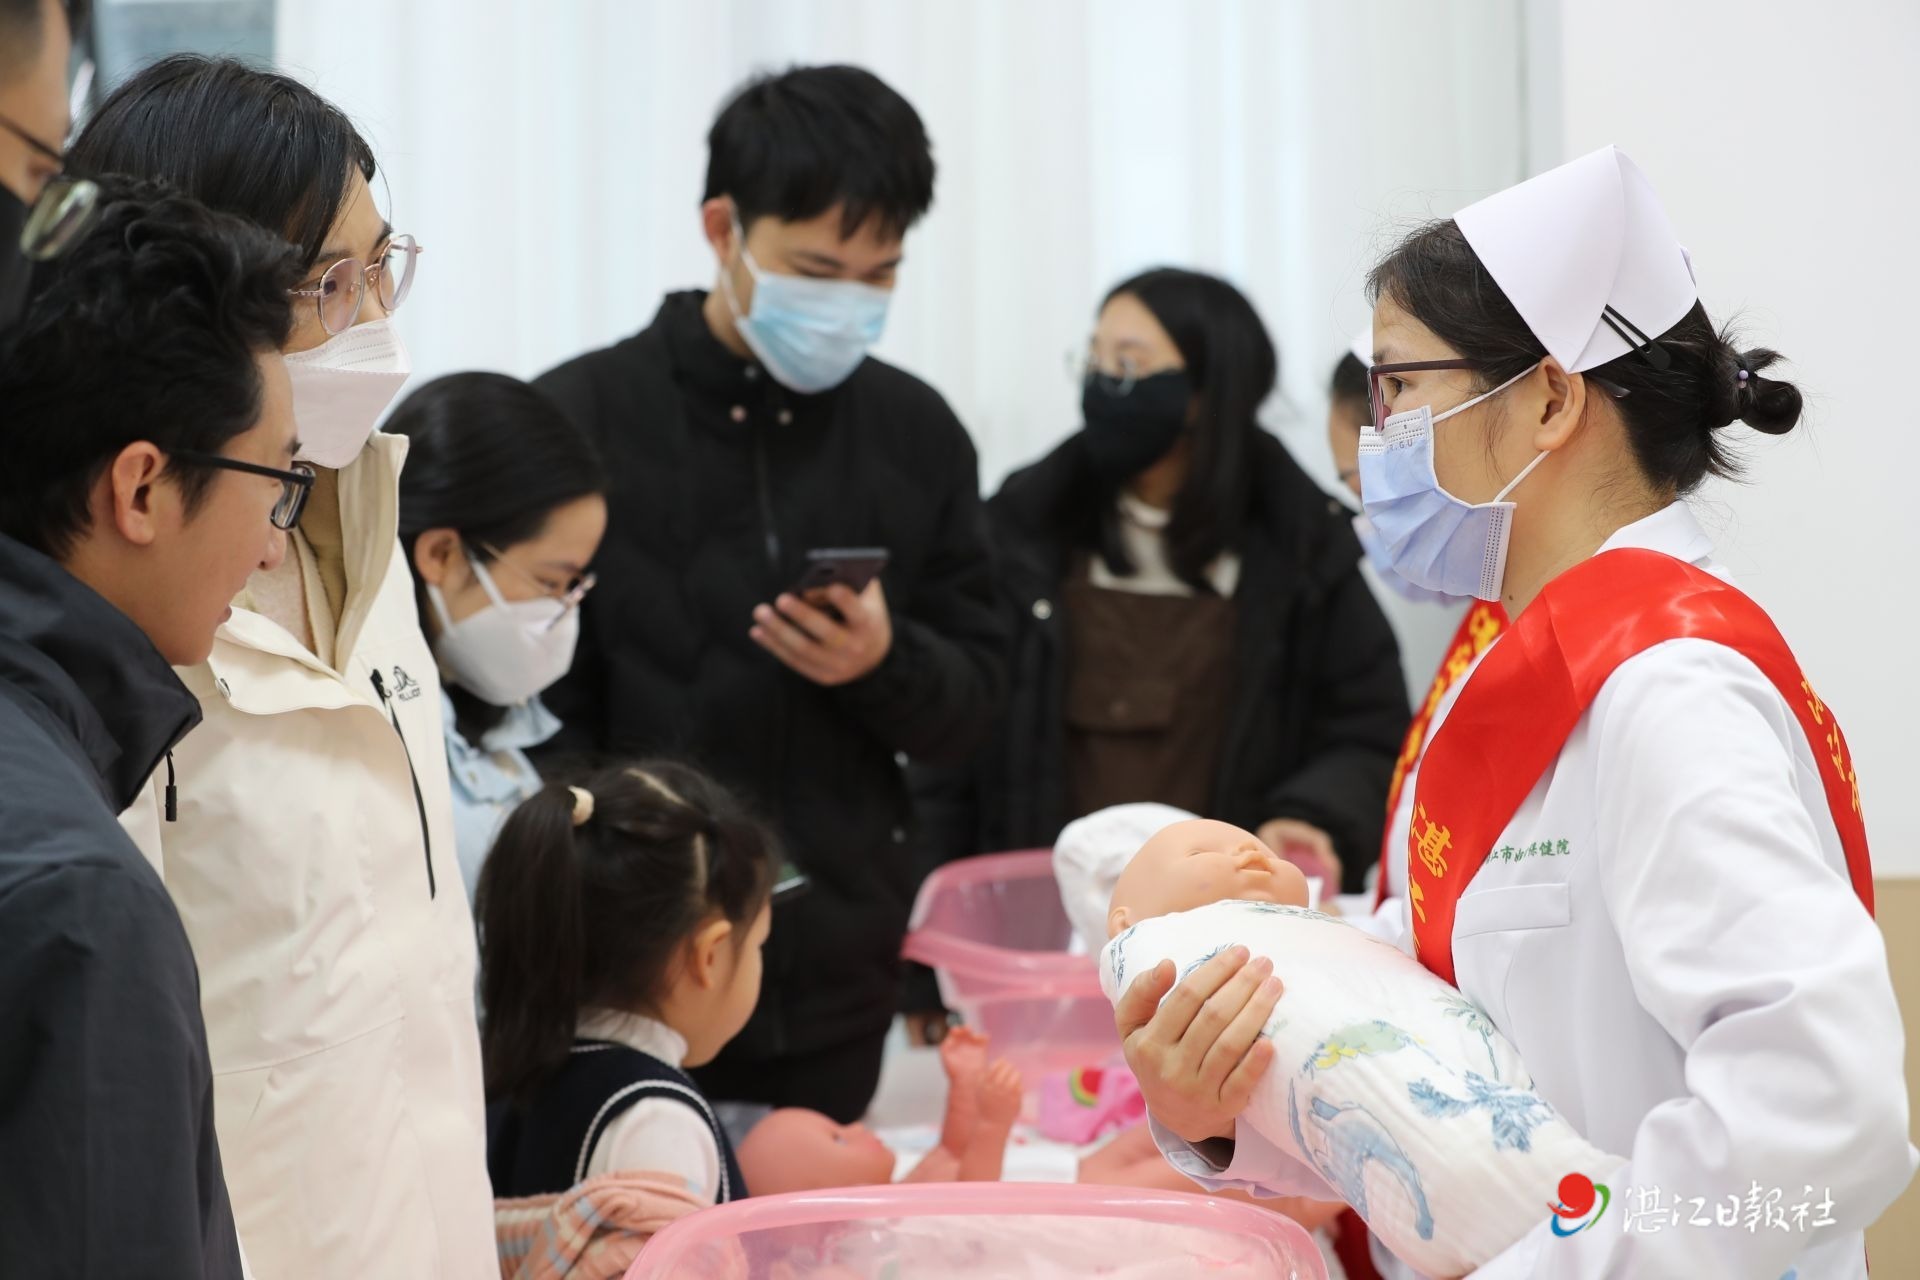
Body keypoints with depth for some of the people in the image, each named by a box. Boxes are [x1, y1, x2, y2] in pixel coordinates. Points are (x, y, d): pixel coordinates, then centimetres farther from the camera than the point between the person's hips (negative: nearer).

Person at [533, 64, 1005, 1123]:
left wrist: (886, 664, -11)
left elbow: (972, 701, 11)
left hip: (837, 993, 3)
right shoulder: (582, 419, -3)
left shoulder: (917, 433, 7)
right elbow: (540, 716, -3)